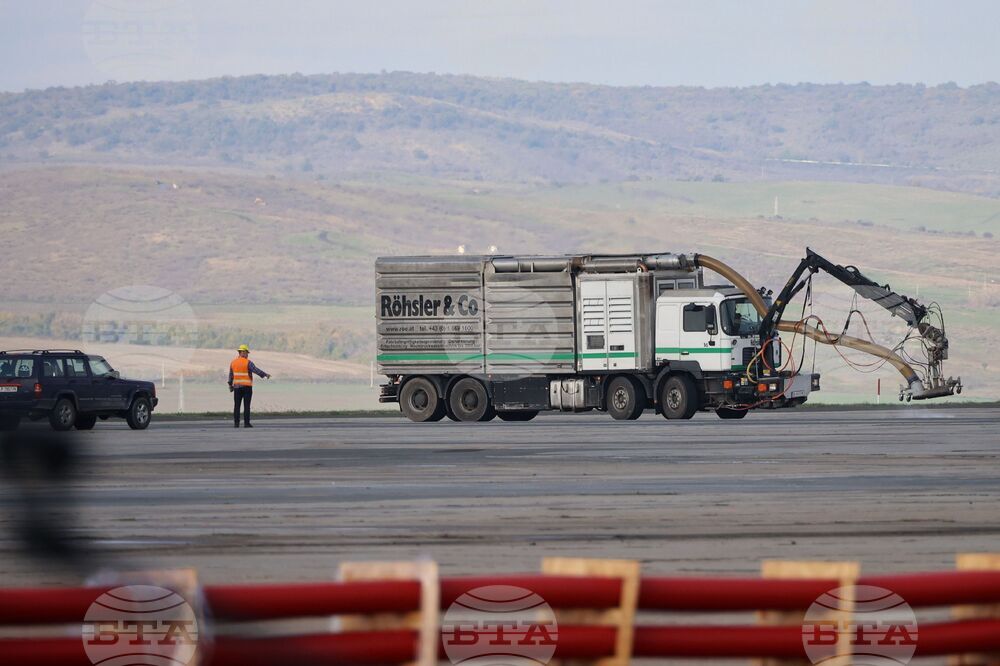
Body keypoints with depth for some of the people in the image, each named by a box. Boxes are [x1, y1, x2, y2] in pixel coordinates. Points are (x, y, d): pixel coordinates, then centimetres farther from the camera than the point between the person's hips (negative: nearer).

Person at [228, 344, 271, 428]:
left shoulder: (233, 362, 6)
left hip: (237, 386, 4)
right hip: (247, 386, -4)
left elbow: (231, 375, 13)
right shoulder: (248, 362, -10)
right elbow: (256, 370, -21)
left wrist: (230, 385, 22)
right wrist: (265, 375, -25)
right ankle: (246, 423, -5)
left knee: (237, 406, 5)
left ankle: (236, 423, 1)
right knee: (246, 406, -2)